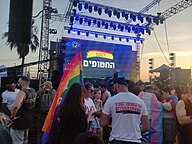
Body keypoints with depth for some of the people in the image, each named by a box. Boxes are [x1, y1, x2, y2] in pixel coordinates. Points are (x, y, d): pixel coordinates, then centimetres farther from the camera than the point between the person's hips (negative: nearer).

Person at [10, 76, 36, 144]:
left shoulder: (22, 92, -21)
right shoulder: (33, 91, 3)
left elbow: (16, 106, -36)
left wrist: (12, 117, -22)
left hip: (20, 121, -8)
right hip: (29, 120, 8)